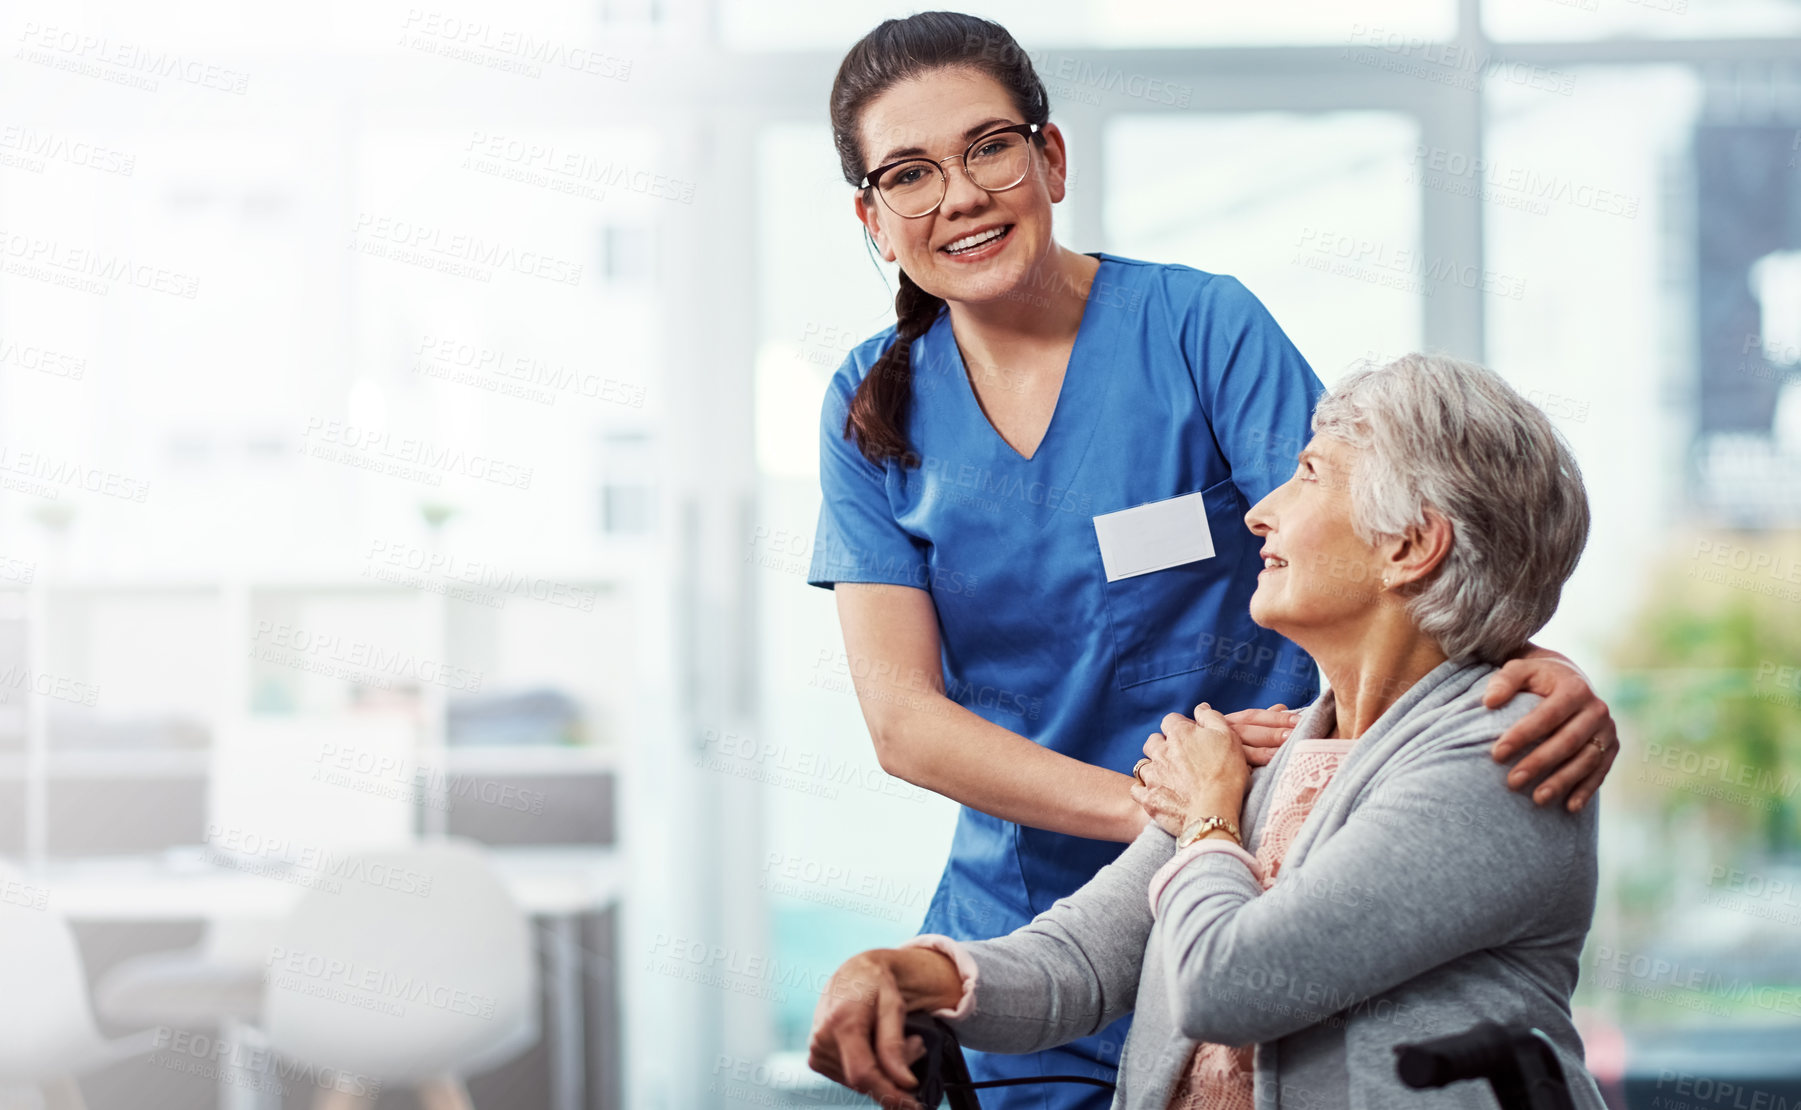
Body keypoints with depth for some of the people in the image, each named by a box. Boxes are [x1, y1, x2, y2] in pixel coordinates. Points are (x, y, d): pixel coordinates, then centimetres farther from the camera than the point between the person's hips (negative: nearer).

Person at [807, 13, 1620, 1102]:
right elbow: (901, 715, -8)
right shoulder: (873, 408, 0)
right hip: (1022, 920, 3)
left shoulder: (1201, 327, -8)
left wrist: (1533, 668, -37)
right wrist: (1149, 803, -23)